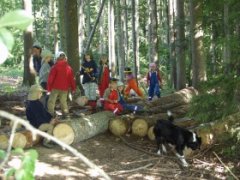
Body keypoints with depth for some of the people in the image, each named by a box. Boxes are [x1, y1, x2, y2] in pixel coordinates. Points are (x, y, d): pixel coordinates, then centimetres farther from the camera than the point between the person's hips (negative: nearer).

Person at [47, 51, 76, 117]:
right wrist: (73, 88, 16)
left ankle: (50, 113, -5)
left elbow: (51, 78, -9)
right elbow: (72, 79, 8)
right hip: (65, 88, 4)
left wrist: (49, 87, -4)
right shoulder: (69, 68, 5)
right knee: (63, 101, 15)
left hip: (55, 87, -4)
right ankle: (65, 113, 11)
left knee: (51, 101, 2)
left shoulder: (55, 67, -8)